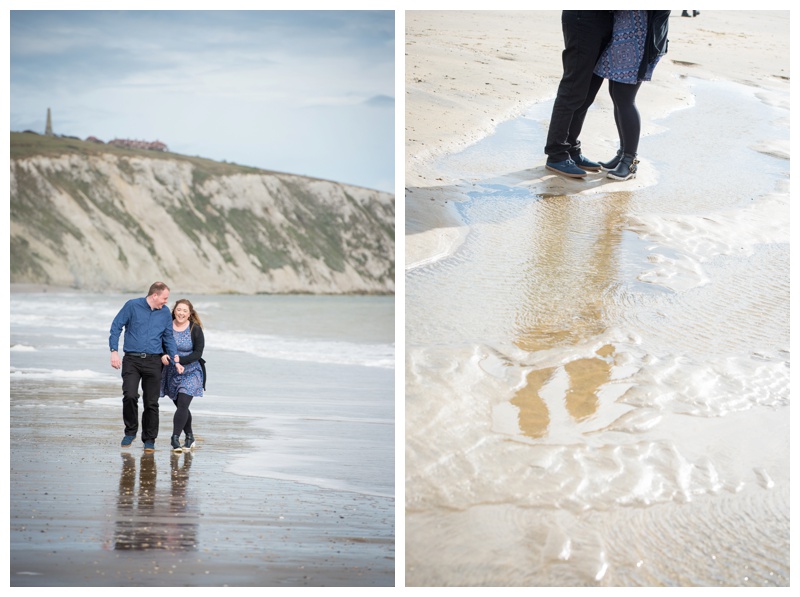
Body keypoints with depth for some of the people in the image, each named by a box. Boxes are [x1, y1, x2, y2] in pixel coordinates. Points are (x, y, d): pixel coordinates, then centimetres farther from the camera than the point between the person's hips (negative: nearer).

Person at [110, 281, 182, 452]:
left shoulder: (165, 312, 9)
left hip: (153, 362, 3)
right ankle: (131, 431, 5)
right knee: (130, 396, -17)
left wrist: (175, 355, 2)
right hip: (131, 360, -3)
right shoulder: (132, 306, -1)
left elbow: (168, 336, 16)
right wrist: (114, 351, -6)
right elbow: (116, 327, 2)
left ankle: (149, 440, 14)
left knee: (151, 402, 2)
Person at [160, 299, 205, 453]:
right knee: (181, 407, 10)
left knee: (183, 405, -16)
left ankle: (175, 438, -18)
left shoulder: (195, 330, -6)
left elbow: (198, 353, -9)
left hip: (190, 372, -3)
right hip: (171, 374, 3)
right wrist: (163, 355, -17)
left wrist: (179, 361, -20)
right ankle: (189, 438, 24)